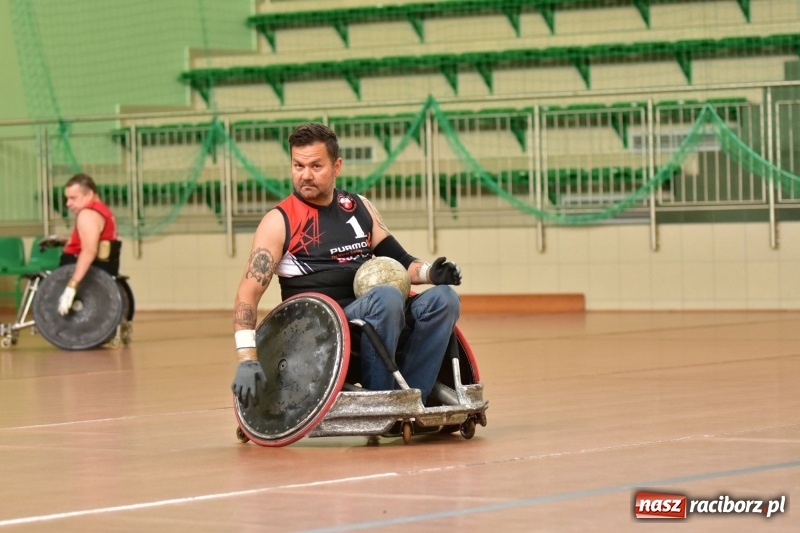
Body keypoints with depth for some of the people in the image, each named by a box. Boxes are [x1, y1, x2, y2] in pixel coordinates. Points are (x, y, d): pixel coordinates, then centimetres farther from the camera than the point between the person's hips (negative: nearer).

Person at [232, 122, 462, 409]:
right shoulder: (280, 222, -1)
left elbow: (396, 259, 19)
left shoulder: (359, 207, 15)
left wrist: (428, 272, -4)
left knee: (443, 297, -18)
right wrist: (247, 359, -21)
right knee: (386, 296, -33)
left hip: (375, 318, 6)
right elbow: (248, 292, -8)